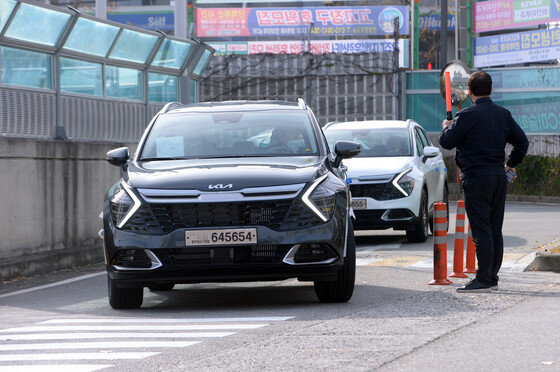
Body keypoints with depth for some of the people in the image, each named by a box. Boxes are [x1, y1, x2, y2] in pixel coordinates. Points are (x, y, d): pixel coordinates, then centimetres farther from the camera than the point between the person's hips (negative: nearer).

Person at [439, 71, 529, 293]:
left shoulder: (467, 116, -12)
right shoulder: (503, 114, 9)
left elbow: (446, 142, -7)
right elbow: (522, 141, 13)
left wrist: (447, 127, 14)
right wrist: (511, 164, 24)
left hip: (476, 178, -7)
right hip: (499, 176, 7)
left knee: (481, 230, -7)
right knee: (495, 230, 11)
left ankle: (483, 280, -8)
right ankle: (492, 277, 16)